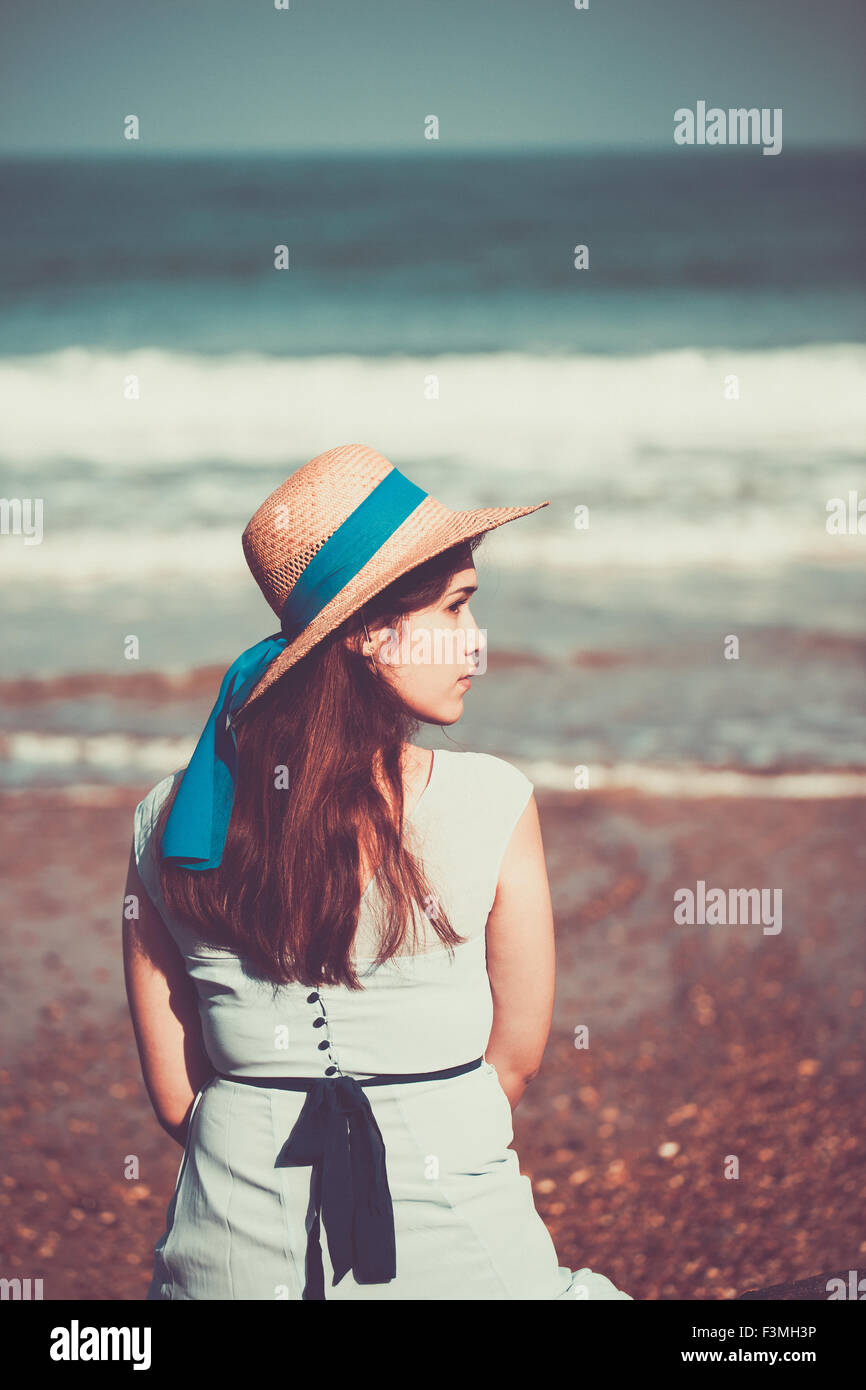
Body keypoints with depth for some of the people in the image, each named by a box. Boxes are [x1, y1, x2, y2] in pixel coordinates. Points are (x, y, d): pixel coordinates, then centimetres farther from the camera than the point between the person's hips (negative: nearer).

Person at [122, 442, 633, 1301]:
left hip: (233, 1259, 3)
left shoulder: (166, 822, -3)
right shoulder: (491, 804, -12)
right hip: (451, 1252, -3)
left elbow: (175, 1096, 4)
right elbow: (517, 1056, 0)